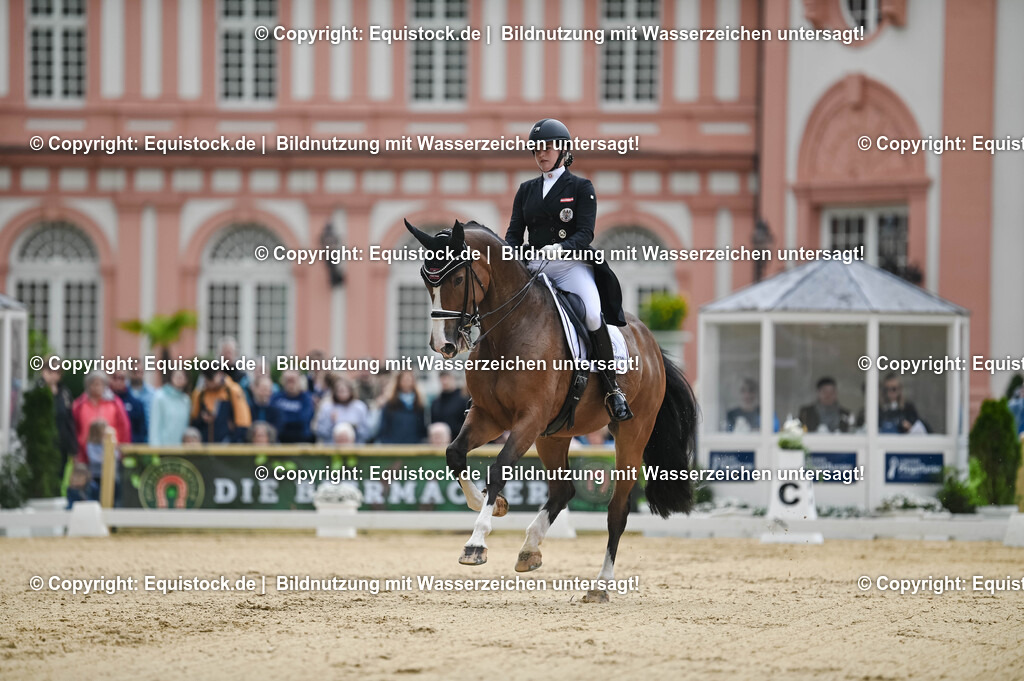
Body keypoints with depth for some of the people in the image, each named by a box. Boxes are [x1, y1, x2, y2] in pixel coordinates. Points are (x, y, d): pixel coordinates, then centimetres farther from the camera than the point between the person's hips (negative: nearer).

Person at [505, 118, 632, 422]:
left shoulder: (581, 188, 3)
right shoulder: (527, 190, 16)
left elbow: (585, 234, -7)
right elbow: (514, 232, 11)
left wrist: (561, 248, -28)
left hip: (572, 265, -5)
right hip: (534, 266, 5)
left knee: (592, 314, -31)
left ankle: (612, 389, -23)